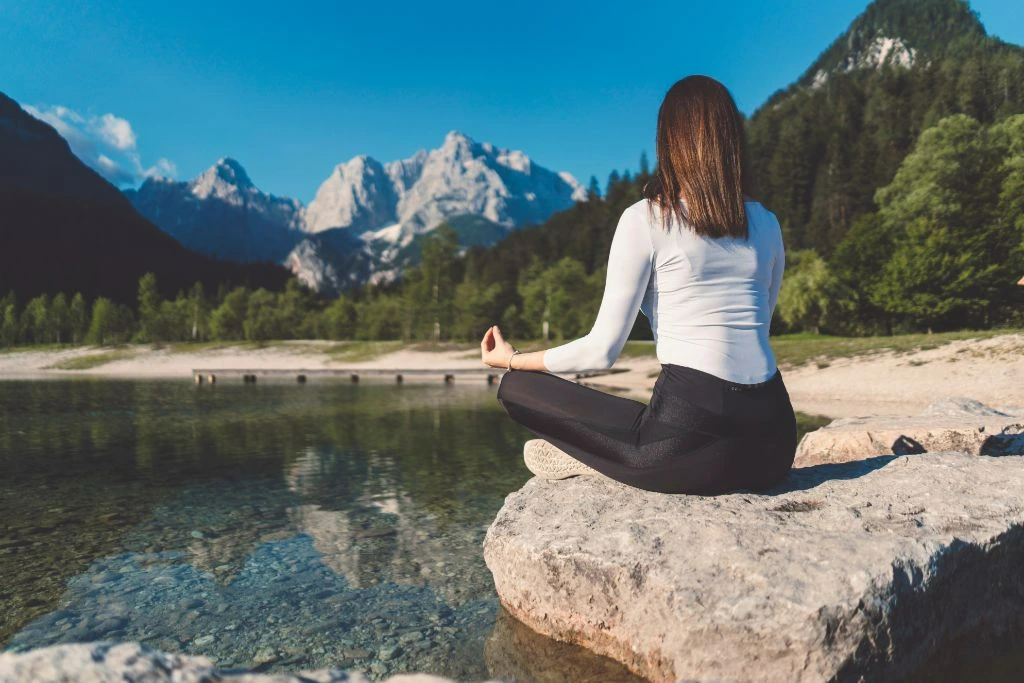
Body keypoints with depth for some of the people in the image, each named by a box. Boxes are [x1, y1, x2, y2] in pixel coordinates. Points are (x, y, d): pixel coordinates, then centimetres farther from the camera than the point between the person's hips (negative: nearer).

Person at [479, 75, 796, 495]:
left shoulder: (645, 219, -4)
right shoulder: (766, 224, 12)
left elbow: (602, 351, -5)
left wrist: (511, 359, 11)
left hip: (694, 442, -5)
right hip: (773, 446, 6)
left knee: (516, 389, 6)